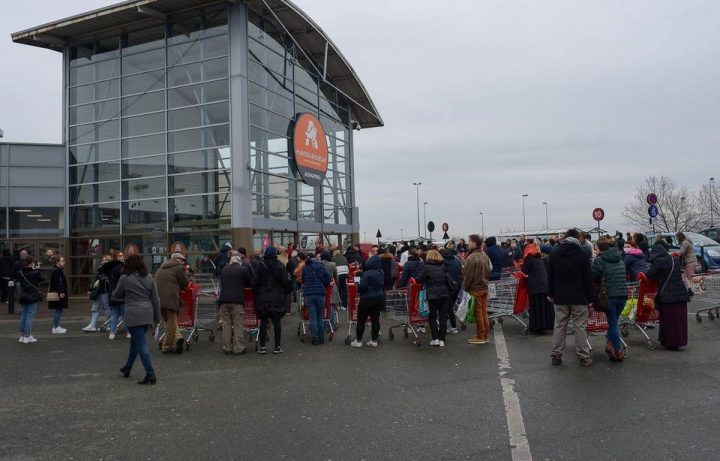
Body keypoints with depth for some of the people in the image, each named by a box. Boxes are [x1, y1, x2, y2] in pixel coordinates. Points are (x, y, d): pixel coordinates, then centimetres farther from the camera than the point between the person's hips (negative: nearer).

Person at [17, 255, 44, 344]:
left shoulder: (20, 272, -1)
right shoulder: (35, 272, -15)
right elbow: (42, 279, 0)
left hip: (23, 297, 5)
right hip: (33, 298, -5)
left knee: (23, 316, 13)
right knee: (29, 316, -1)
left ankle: (22, 336, 20)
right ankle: (27, 337, 1)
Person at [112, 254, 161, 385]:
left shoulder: (125, 278, -5)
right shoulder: (149, 278, 8)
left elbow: (116, 296, 7)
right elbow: (156, 299, 8)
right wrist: (157, 317, 14)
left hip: (134, 315, -6)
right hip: (148, 314, 6)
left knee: (141, 344, -4)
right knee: (136, 341, 22)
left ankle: (150, 374, -8)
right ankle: (127, 368, 37)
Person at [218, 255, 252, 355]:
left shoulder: (224, 269, 14)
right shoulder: (243, 269, 2)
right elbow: (250, 283, 11)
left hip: (224, 299, 4)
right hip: (237, 300, -3)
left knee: (226, 325, 8)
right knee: (238, 325, 1)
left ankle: (227, 348, 11)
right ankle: (238, 348, 2)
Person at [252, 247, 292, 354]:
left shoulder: (260, 266, -1)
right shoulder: (280, 266, -3)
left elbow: (255, 282, 0)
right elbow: (285, 282, -3)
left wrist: (257, 294, 12)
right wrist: (286, 293, 10)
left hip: (263, 298, 0)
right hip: (278, 298, 0)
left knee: (263, 322, 5)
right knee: (277, 322, 4)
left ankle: (262, 347, 7)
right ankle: (277, 346, 7)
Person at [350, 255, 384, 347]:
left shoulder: (367, 273, -19)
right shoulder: (381, 273, 5)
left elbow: (362, 286, -20)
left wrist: (358, 290, -1)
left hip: (367, 298, -7)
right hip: (379, 298, 7)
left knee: (361, 320, 4)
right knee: (375, 319, 9)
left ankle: (358, 340, 8)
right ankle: (374, 340, 13)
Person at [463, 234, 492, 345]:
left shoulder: (471, 258, -20)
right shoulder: (485, 256, 7)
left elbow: (468, 276, -18)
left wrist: (464, 288, -8)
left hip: (475, 289, -8)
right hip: (484, 288, 8)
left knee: (478, 312, 1)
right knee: (484, 311, 14)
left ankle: (480, 337, 9)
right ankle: (486, 335, 21)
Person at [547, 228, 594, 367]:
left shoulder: (554, 254, 4)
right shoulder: (583, 254, -4)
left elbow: (550, 276, 7)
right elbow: (587, 278, -4)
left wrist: (550, 294, 14)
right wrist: (589, 298, 0)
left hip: (560, 297, 2)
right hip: (579, 298, -2)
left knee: (559, 326, 7)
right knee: (580, 327, 2)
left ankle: (556, 355, 11)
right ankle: (584, 357, 6)